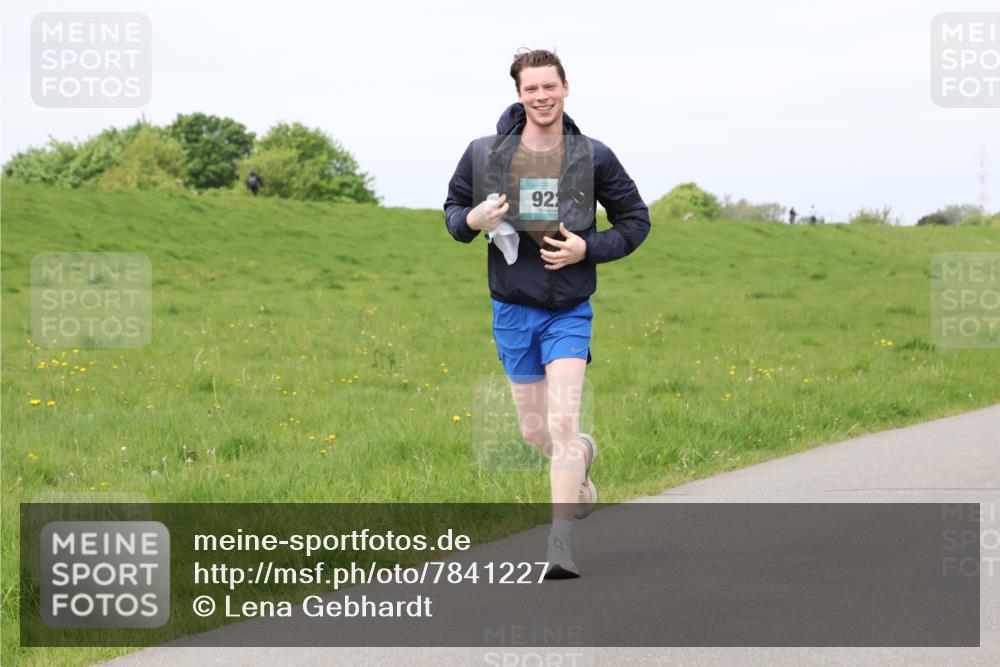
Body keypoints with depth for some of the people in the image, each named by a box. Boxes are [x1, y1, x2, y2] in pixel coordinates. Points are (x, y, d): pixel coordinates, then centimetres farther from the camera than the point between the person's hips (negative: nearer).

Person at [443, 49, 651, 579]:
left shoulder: (592, 157, -6)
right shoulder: (484, 154, -4)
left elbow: (635, 220, 5)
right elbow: (453, 206, 11)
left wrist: (588, 249, -12)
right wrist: (470, 221, -13)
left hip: (569, 312, -2)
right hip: (512, 310, 2)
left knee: (562, 425, -15)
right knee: (535, 433, 12)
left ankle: (559, 542, -13)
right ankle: (583, 456, 47)